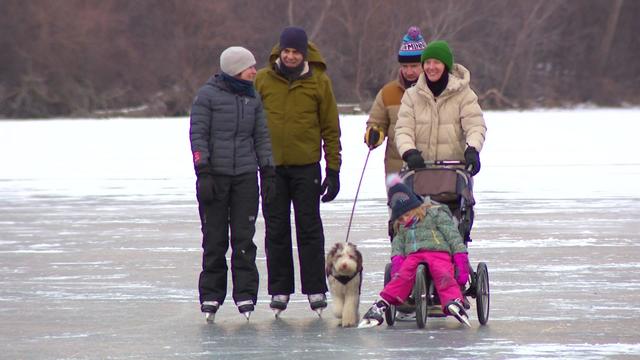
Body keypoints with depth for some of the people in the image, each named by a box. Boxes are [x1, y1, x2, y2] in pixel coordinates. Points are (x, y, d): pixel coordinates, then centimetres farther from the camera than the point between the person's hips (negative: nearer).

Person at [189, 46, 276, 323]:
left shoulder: (253, 98, 11)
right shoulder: (208, 95, -3)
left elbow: (262, 136, 14)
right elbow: (198, 134, -5)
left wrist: (268, 173, 8)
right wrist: (203, 172, -12)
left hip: (245, 176, 3)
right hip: (215, 175, -3)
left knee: (244, 237, -1)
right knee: (215, 239, 2)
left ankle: (245, 294, 3)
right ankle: (211, 295, 10)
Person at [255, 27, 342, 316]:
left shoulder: (318, 82, 0)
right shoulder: (262, 80, 2)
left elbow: (330, 128, 3)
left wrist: (333, 169, 0)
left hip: (306, 165, -1)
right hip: (272, 165, 1)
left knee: (309, 227, 1)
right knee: (276, 229, 5)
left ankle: (315, 290, 6)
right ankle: (279, 290, 12)